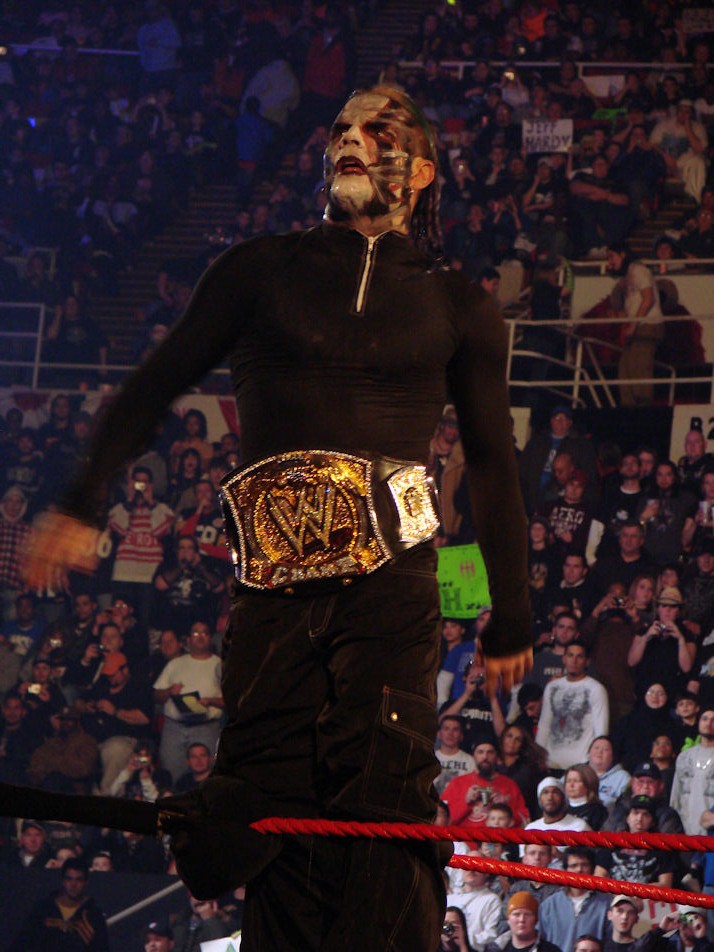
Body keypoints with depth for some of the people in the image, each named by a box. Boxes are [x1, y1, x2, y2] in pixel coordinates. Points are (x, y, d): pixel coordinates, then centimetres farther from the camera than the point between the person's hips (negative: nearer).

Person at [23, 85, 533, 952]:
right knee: (274, 800, -6)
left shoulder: (458, 307, 16)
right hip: (275, 582, 1)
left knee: (383, 798, -17)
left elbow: (493, 464, 19)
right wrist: (81, 505, 9)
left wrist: (511, 619, 19)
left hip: (392, 584, -1)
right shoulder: (263, 271, 16)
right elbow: (155, 384, 18)